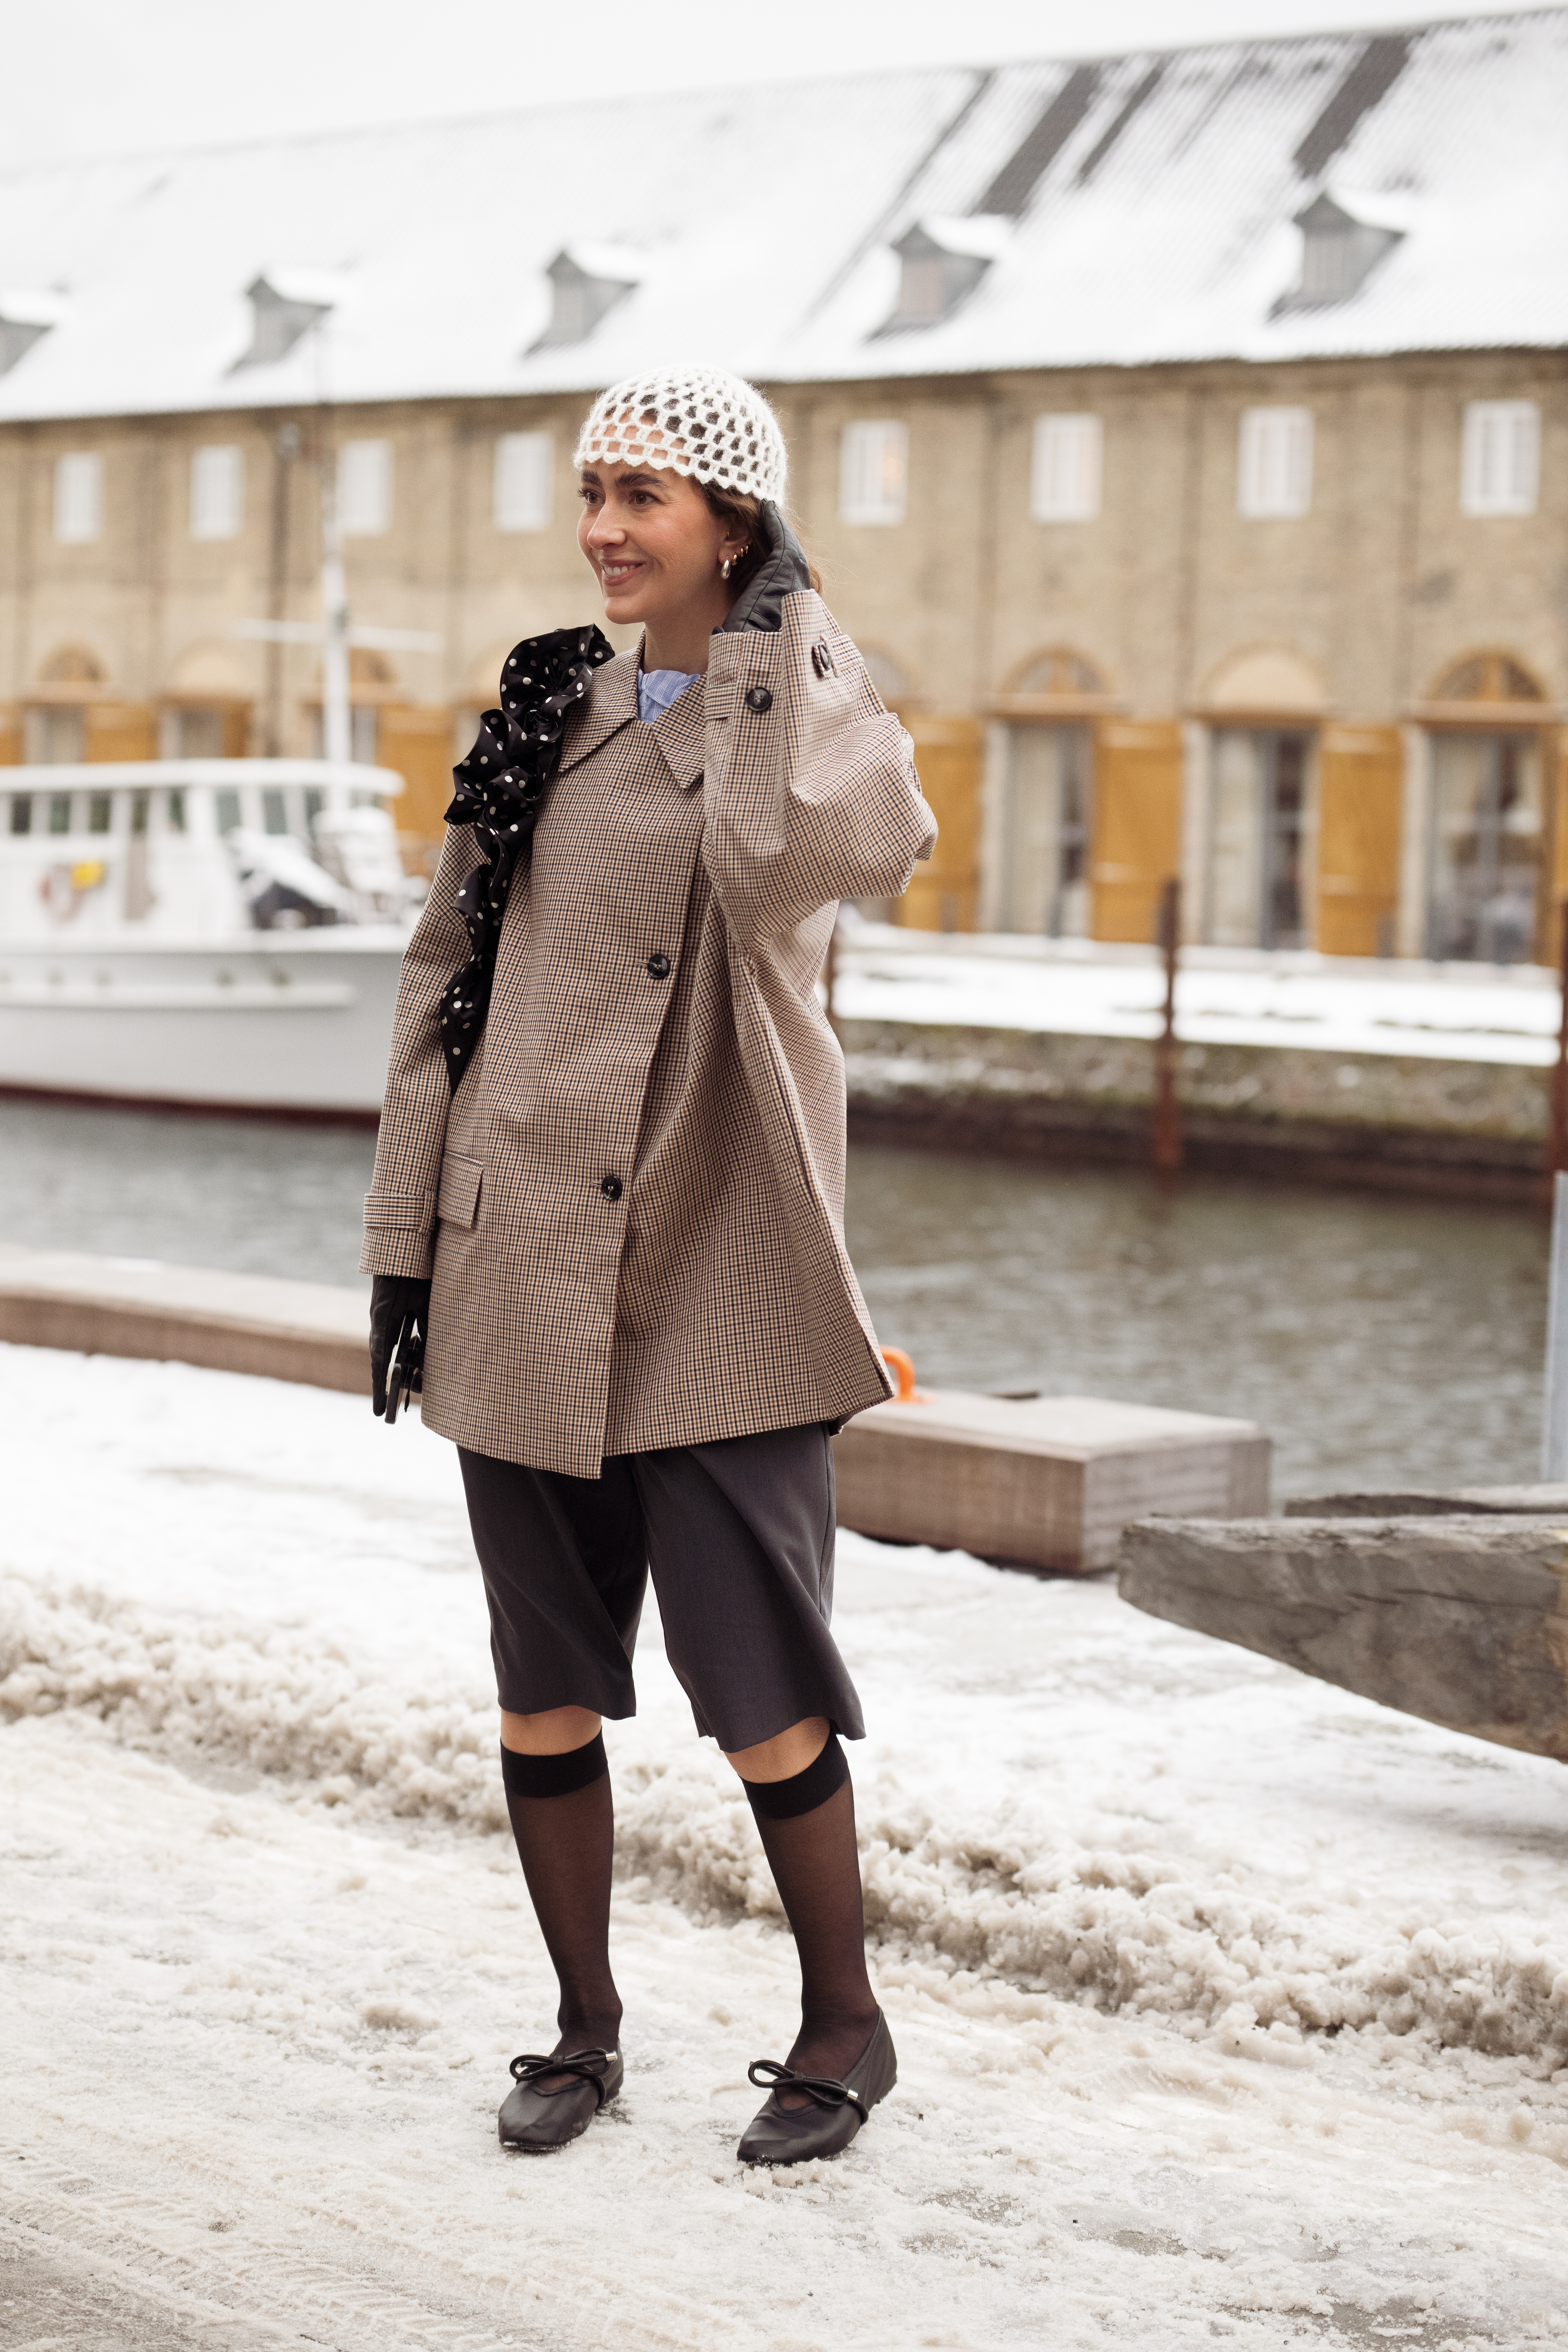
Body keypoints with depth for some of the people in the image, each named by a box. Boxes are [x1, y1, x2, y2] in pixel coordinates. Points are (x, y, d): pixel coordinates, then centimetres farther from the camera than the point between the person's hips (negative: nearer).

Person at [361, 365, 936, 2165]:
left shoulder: (803, 707, -2)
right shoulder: (550, 711, 11)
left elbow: (797, 855, -28)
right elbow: (445, 975, 12)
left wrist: (768, 641, -14)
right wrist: (403, 1238, 8)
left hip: (711, 1289, -5)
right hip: (522, 1279, 5)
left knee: (761, 1698, -1)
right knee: (541, 1691, 9)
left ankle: (844, 2025, 19)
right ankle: (584, 2030, 25)